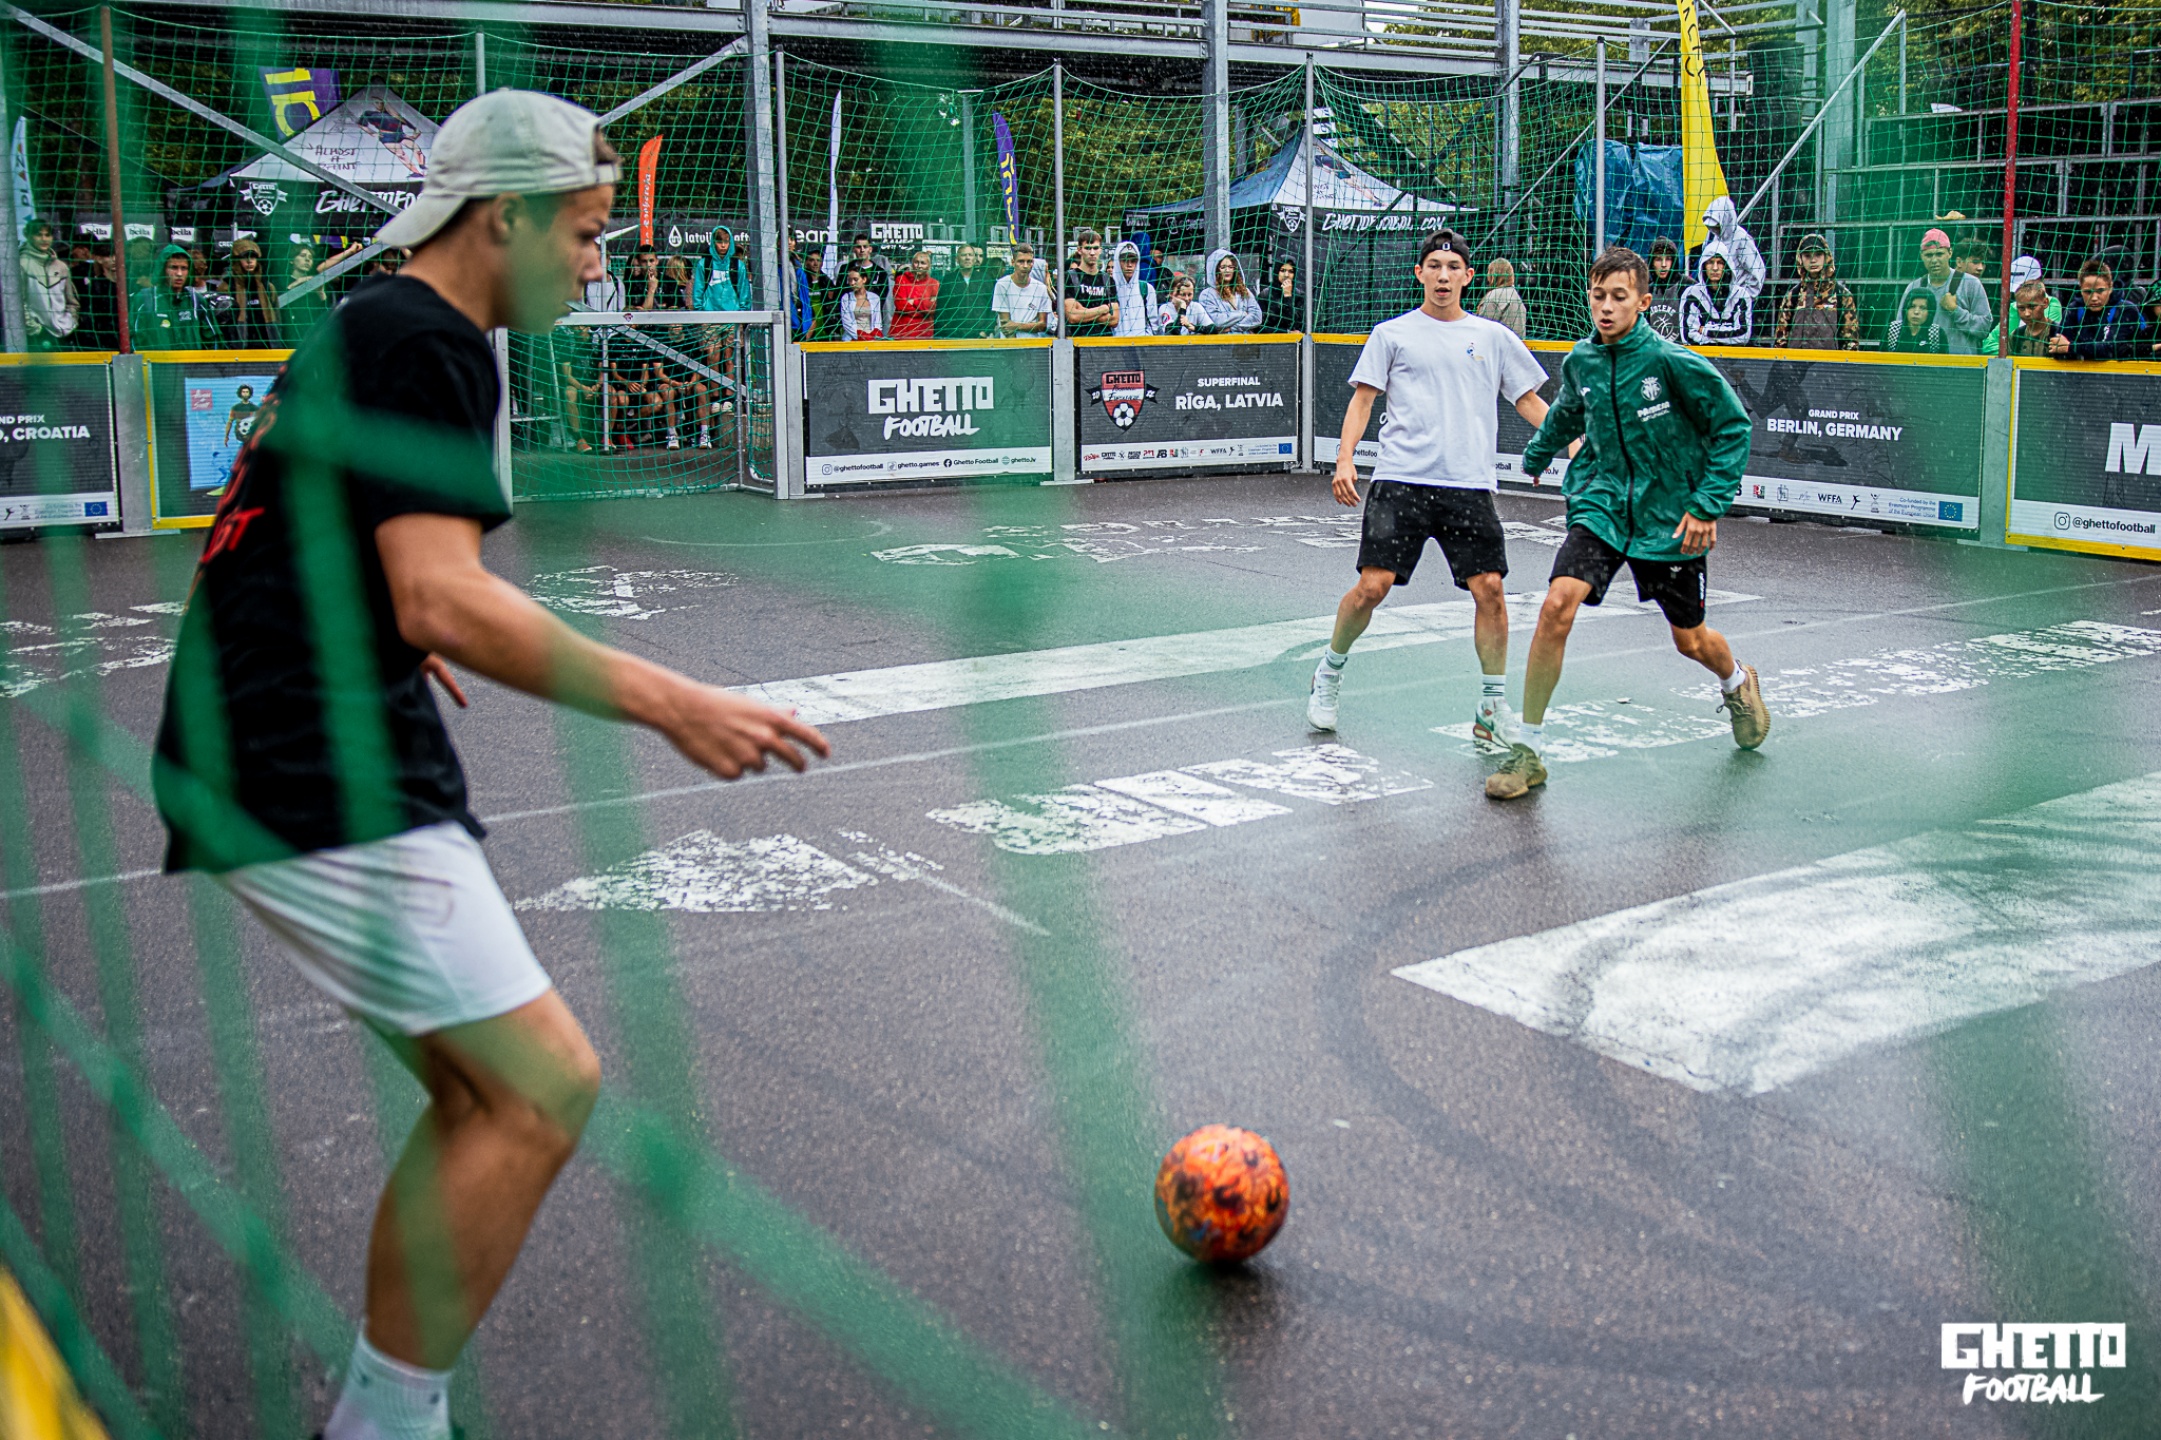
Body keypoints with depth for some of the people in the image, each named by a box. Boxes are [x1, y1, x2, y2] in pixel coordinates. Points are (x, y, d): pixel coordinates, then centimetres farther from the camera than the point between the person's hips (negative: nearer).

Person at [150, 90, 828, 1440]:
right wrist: (668, 703, -25)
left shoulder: (357, 331, 19)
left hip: (274, 758, 10)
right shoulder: (426, 343, -13)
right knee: (546, 1086, -11)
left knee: (481, 1091, 12)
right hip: (326, 785, -10)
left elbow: (299, 535, 32)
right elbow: (444, 599, -24)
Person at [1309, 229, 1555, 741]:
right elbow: (1363, 399, 8)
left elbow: (1530, 401, 17)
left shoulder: (1495, 337, 14)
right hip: (1400, 481, -1)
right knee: (1372, 586, -8)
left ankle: (1493, 706, 7)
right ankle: (1330, 672, 18)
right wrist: (1345, 458, -5)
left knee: (1489, 589, -7)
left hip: (1469, 487, 2)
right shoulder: (1392, 334, 9)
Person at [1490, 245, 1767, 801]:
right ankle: (1526, 750, -13)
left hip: (1671, 519, -2)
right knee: (1557, 605, -21)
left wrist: (1708, 505, -13)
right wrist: (1537, 455, 35)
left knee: (1691, 641, 12)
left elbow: (1733, 427, -8)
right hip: (1601, 506, 2)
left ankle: (1737, 682, 52)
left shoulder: (1673, 362, -16)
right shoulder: (1581, 361, -2)